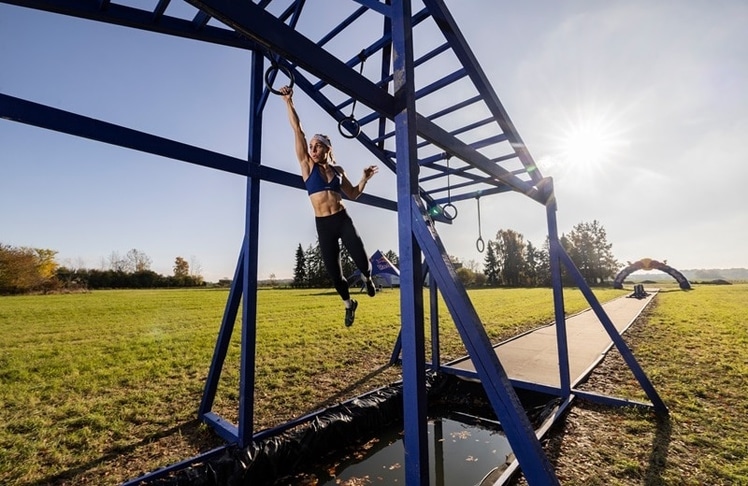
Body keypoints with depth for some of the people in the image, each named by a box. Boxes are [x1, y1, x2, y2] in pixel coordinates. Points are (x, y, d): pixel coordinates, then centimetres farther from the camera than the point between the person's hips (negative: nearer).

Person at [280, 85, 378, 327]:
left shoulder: (338, 170, 10)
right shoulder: (307, 165, 4)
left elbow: (353, 194, 19)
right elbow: (298, 130, -4)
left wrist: (364, 178, 10)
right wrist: (288, 102, -9)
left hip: (343, 220, 1)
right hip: (323, 224, 0)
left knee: (360, 258, -8)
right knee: (332, 269, 4)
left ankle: (367, 278, 31)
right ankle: (349, 303, 30)